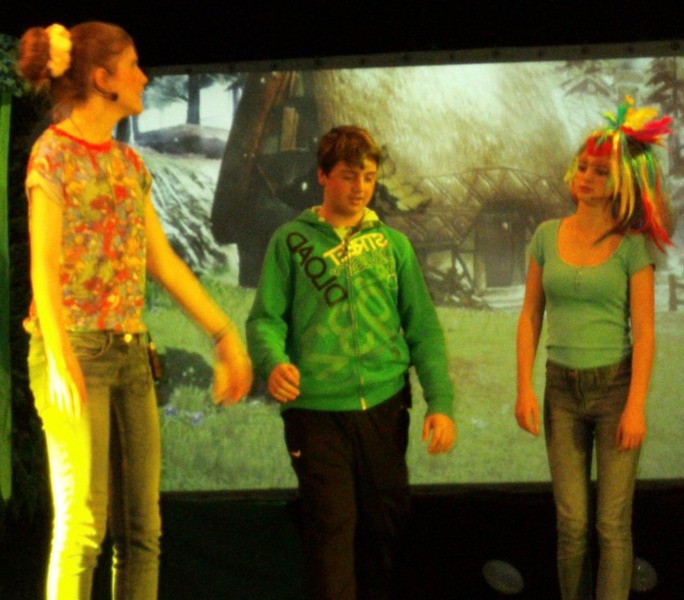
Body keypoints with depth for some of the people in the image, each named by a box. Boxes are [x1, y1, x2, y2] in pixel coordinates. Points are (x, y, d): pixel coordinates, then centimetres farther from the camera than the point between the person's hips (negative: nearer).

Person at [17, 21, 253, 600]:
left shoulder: (128, 162, 16)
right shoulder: (54, 154, -5)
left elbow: (164, 260, 19)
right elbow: (44, 262, -14)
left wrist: (226, 335, 17)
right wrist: (60, 357, -25)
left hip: (130, 352, 8)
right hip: (76, 349, -8)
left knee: (142, 527, 4)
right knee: (83, 521, -11)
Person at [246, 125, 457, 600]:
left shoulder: (392, 243, 12)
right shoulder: (292, 240, 6)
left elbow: (423, 329, 10)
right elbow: (265, 317, -1)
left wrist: (441, 403, 0)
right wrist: (273, 362, -23)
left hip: (385, 405, 3)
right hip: (316, 410, -3)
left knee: (388, 522, 7)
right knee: (332, 525, -7)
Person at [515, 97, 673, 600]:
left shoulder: (633, 246, -6)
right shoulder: (548, 236, 3)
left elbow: (644, 331, -8)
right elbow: (531, 316, 6)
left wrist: (636, 406, -14)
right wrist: (524, 387, -2)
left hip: (615, 387, -3)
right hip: (562, 389, 3)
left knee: (613, 524, -2)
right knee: (572, 523, 4)